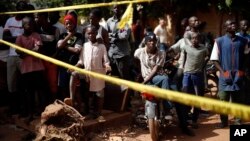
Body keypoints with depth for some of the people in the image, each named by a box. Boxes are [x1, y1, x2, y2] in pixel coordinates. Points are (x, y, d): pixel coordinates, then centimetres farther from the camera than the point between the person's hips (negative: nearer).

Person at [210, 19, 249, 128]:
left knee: (238, 100, 8)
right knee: (223, 101, 3)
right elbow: (215, 59, -1)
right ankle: (224, 121, 17)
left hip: (238, 77, 2)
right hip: (225, 76, -2)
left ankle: (238, 121, 21)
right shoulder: (219, 41, 0)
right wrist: (223, 72, -9)